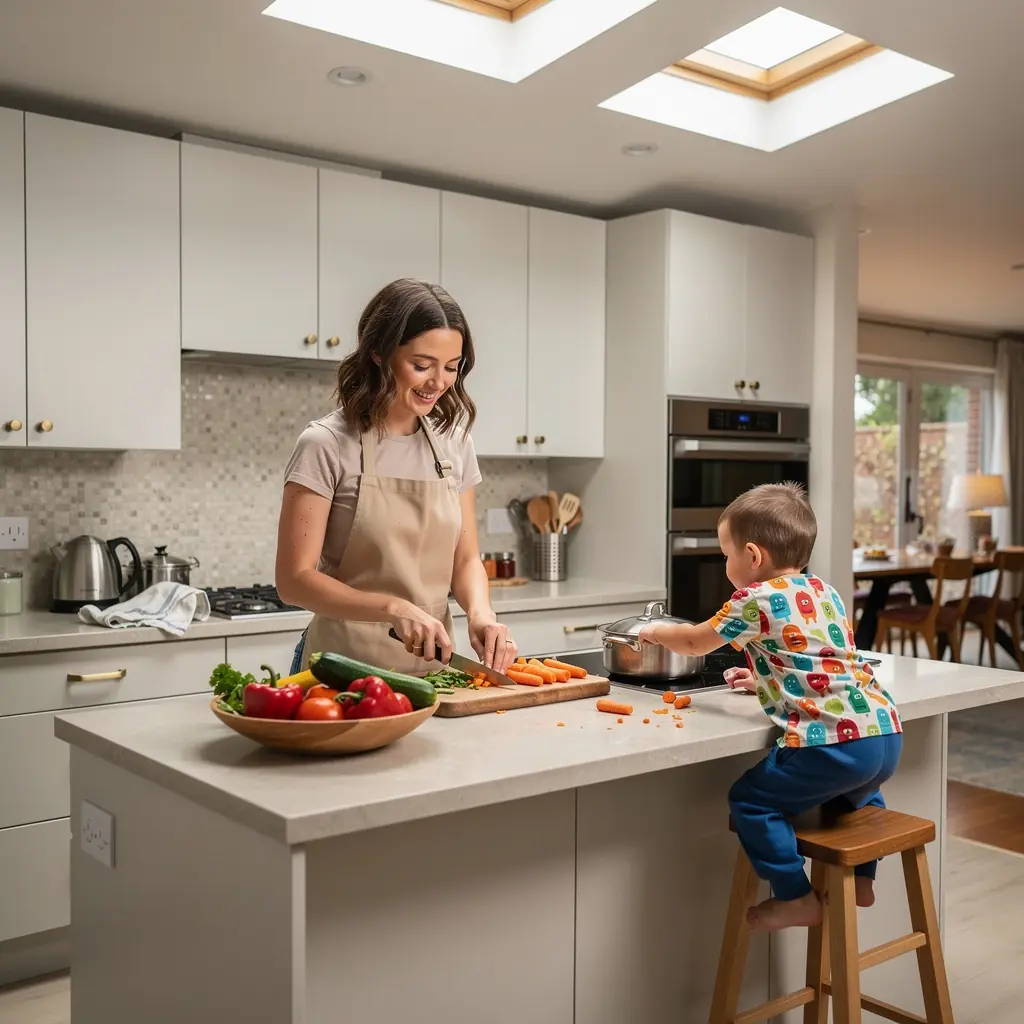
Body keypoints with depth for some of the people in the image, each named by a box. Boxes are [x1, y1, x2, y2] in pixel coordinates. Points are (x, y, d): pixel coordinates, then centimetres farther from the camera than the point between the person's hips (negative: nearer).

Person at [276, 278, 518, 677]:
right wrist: (394, 608, -23)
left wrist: (480, 611, -9)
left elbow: (466, 559, 11)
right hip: (347, 666, -4)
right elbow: (295, 579, -11)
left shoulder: (453, 441, 6)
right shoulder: (326, 446, -9)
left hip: (431, 668, 5)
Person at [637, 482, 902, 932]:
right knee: (855, 791, 37)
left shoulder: (755, 601, -2)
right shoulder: (824, 590, 20)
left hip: (832, 740, -9)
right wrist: (764, 678, 37)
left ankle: (796, 898, 4)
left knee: (751, 801, 1)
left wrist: (658, 632, 33)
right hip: (886, 731, 9)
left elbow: (696, 642, 14)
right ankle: (861, 879, 38)